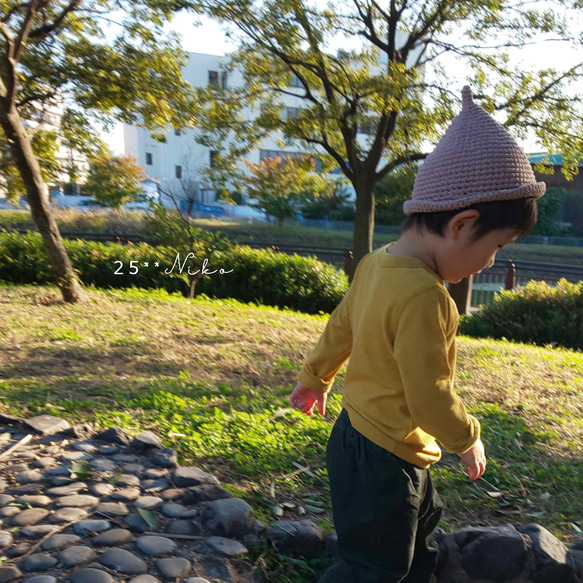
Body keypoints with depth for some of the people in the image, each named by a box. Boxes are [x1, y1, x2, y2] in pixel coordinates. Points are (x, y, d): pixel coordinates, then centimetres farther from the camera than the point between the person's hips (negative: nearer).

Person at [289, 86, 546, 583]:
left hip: (357, 436, 9)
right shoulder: (424, 296, -32)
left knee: (420, 526, 29)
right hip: (385, 458, -9)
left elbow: (339, 328, 10)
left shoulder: (376, 263, -3)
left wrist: (316, 377, 25)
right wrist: (467, 440, -6)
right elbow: (430, 398, -26)